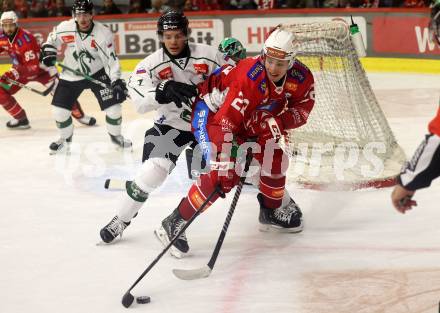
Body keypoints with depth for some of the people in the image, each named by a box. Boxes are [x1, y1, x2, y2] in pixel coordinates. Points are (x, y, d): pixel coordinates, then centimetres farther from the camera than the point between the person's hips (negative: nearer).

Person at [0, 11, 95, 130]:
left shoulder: (26, 39, -33)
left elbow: (32, 67, -35)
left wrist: (13, 73, -42)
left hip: (41, 67, -6)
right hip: (21, 68, 6)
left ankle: (79, 115, 10)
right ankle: (21, 119, 5)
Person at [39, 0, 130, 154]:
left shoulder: (104, 34, -22)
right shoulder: (65, 28, -15)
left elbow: (111, 59, -20)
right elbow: (53, 38, 7)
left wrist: (117, 81, -29)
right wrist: (48, 50, -10)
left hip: (97, 73, -2)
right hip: (71, 76, 2)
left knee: (113, 106, -10)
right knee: (59, 110, -1)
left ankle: (115, 135, 19)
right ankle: (65, 138, 27)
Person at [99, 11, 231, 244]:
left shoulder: (207, 54, -12)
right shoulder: (151, 65, -13)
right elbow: (139, 101, -25)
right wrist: (164, 90, -40)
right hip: (171, 125, -1)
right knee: (153, 171, -19)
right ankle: (122, 219, 1)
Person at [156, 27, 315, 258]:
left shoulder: (301, 77, -17)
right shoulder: (250, 78, -37)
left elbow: (303, 109, -5)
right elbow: (226, 122, -38)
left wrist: (278, 122, -26)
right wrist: (223, 166, -41)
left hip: (252, 117, 7)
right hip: (213, 111, -7)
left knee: (274, 159, 0)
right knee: (221, 173, -23)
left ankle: (273, 211, 27)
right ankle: (175, 224, -18)